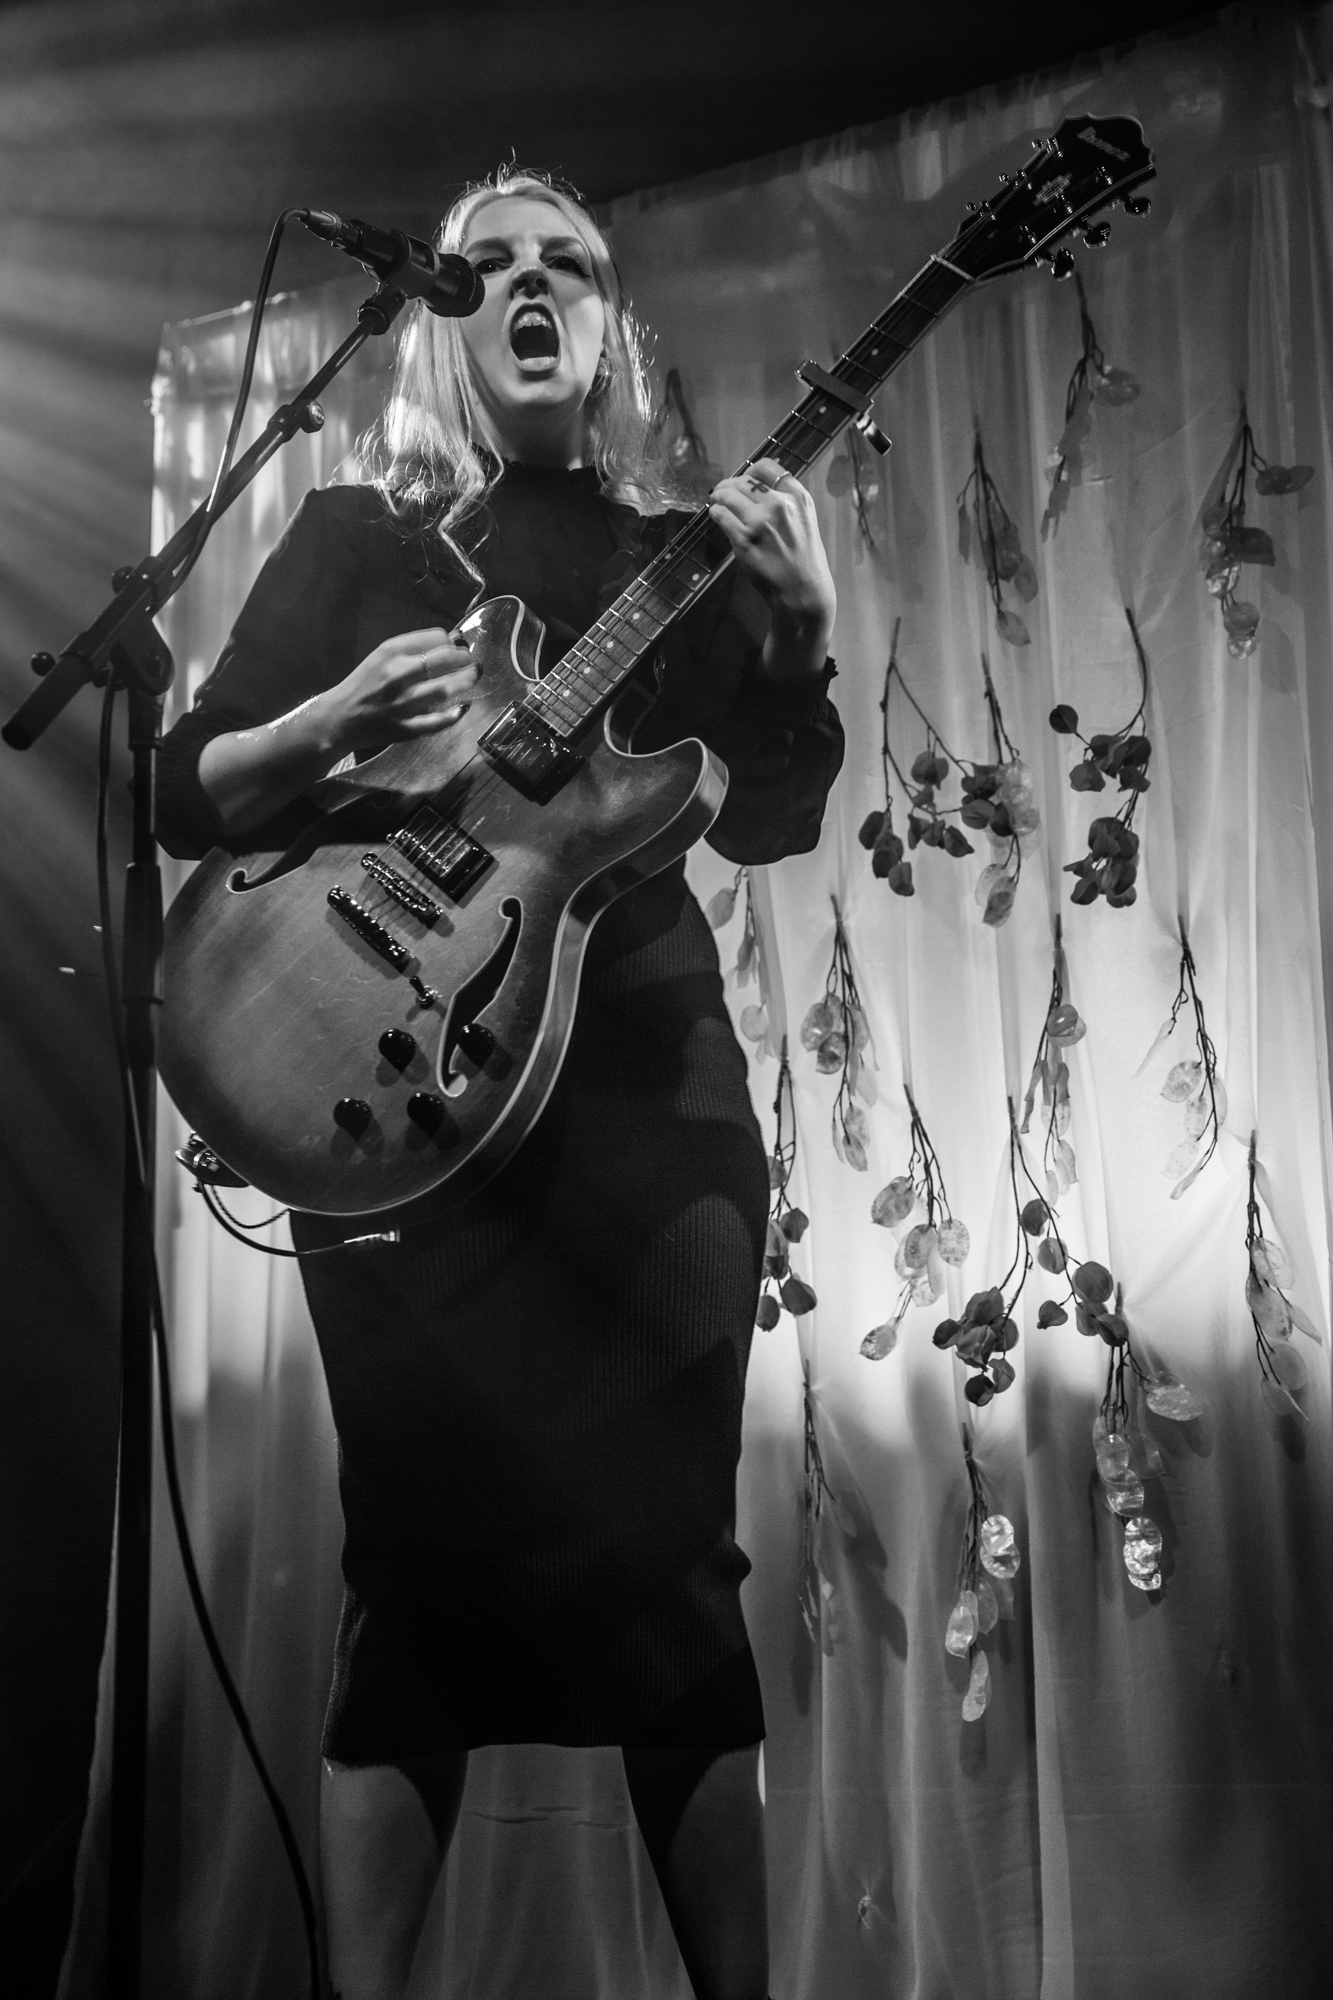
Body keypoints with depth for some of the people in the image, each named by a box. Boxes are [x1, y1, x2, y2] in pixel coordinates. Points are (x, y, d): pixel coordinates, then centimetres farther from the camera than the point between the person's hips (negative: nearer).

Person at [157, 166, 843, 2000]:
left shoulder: (681, 554, 14)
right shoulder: (353, 541, 10)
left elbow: (770, 819, 6)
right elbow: (186, 797, 6)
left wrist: (802, 641, -11)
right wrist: (339, 715, -11)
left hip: (643, 1076, 1)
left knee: (668, 1557, 0)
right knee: (423, 1562, -3)